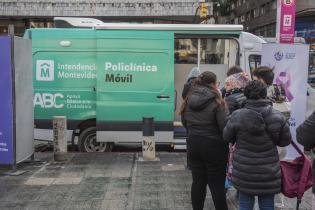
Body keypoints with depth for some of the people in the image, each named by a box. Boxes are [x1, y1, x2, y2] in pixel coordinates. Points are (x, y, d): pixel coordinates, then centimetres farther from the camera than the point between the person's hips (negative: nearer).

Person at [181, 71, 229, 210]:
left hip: (193, 144, 5)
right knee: (217, 183, 4)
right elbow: (225, 125, -19)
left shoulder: (189, 100, 3)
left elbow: (184, 122, 12)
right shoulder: (216, 101, -15)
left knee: (198, 181, 13)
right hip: (214, 146, -5)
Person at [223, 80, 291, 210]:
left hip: (244, 173, -1)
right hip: (269, 172, 1)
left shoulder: (237, 116, -14)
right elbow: (285, 141, 2)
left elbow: (227, 137, 1)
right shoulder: (277, 117, -9)